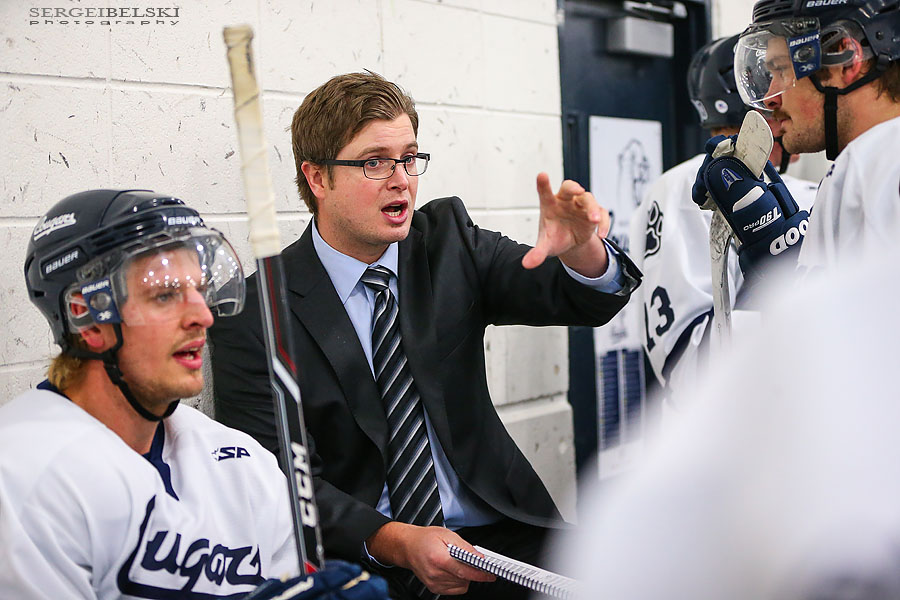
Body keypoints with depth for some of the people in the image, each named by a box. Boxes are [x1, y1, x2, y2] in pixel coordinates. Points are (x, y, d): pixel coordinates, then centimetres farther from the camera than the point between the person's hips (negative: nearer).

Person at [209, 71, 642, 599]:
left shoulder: (448, 239, 7)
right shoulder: (256, 312, -5)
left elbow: (590, 298, -1)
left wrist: (582, 250, -25)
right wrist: (396, 542, -24)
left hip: (494, 533, 4)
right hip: (358, 557, -3)